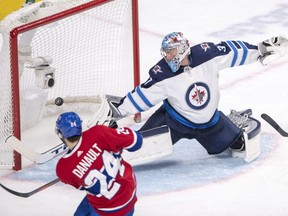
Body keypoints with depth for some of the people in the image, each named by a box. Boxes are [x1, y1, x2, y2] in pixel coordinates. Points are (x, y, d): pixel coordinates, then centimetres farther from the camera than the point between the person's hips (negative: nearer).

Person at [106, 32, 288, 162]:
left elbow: (233, 51, -12)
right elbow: (144, 94, -16)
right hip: (175, 118, -1)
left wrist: (261, 50, -9)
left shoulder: (208, 55, -24)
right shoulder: (163, 74, -23)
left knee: (238, 145, 6)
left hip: (209, 120, 1)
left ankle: (238, 122, 36)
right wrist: (120, 109, -20)